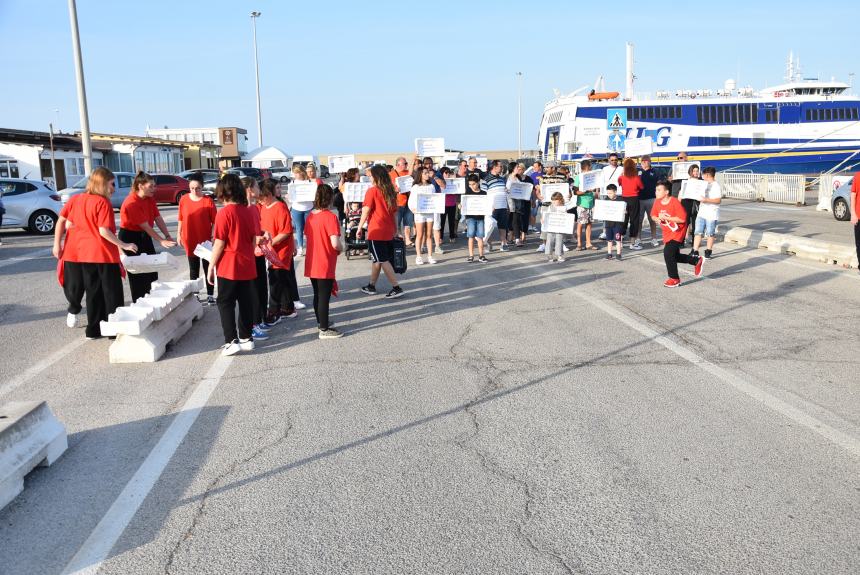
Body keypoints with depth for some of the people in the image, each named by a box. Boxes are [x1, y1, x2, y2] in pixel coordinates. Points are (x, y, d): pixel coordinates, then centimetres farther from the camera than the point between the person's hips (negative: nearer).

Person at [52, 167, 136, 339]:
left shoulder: (75, 199, 7)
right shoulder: (103, 202, -12)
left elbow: (61, 221, 8)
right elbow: (103, 231, -18)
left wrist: (57, 244, 12)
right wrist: (124, 245, -12)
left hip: (74, 252, 6)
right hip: (99, 253, -5)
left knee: (75, 286, 23)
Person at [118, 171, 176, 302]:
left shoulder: (150, 198, 1)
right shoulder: (131, 203, -23)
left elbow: (158, 218, -1)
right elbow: (146, 226, -24)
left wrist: (167, 236, -11)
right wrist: (161, 241, -23)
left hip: (144, 236, 8)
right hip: (130, 237, -8)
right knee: (137, 272, -2)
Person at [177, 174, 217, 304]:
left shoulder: (208, 201, -11)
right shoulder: (184, 199, -1)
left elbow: (214, 221, -8)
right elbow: (181, 219, 8)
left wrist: (213, 236, -14)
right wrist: (178, 234, 10)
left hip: (205, 240, -3)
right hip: (190, 240, 3)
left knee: (207, 268, 6)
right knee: (193, 269, 14)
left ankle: (210, 295, 14)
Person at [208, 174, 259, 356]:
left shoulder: (224, 213, -14)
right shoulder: (248, 211, 2)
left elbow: (219, 244, -13)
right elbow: (254, 240, 8)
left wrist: (211, 267, -4)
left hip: (228, 267, -5)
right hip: (247, 267, 5)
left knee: (226, 303, 4)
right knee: (246, 302, 12)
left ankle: (231, 341, 1)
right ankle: (246, 338, 20)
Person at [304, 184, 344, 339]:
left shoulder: (310, 215, 5)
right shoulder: (330, 216, -17)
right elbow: (335, 243, -23)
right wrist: (341, 249, -3)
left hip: (311, 264, 7)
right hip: (325, 265, -7)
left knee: (317, 295, 20)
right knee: (324, 297, 1)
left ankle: (321, 322, 35)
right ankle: (324, 330, 8)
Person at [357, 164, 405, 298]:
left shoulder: (372, 191, -10)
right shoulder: (391, 191, 9)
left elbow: (366, 211, -13)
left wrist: (360, 227, -5)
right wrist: (395, 229, 21)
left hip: (376, 232, -7)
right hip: (389, 231, 7)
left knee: (383, 260, -4)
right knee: (376, 259, 17)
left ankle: (396, 288, -9)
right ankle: (371, 286, 25)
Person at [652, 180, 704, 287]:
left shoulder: (675, 202, -22)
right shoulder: (657, 202, -4)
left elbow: (682, 218, -25)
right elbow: (653, 215, 10)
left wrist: (666, 218, -27)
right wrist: (658, 219, -13)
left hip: (677, 233, -8)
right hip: (667, 234, 8)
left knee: (668, 253, -18)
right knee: (675, 256, 16)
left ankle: (674, 279, -3)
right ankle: (697, 261, 38)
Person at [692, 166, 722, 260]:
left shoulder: (716, 186, -10)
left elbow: (718, 200, -19)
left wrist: (706, 200, -28)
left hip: (712, 214, -7)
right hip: (701, 213, 7)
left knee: (710, 234, 4)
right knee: (698, 232, 2)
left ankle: (708, 252, 14)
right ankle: (695, 251, 4)